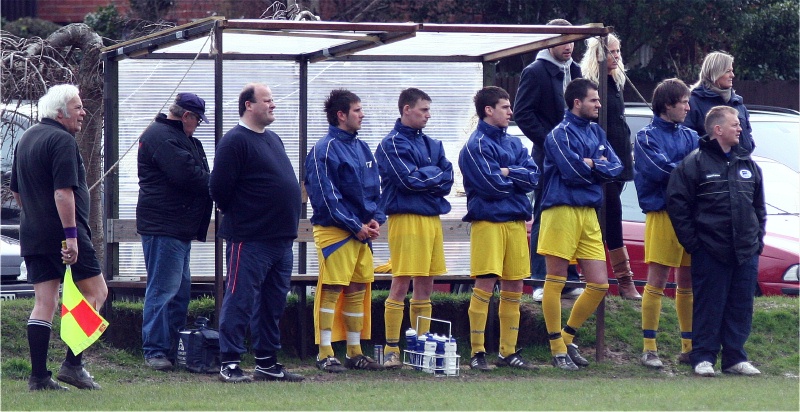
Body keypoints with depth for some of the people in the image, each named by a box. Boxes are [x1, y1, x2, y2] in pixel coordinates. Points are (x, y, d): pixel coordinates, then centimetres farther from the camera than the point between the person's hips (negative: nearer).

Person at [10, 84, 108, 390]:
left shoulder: (26, 139, 17)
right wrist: (71, 235, -22)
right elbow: (63, 193, -21)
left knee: (44, 302, 6)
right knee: (95, 291, 1)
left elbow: (16, 192, 25)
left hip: (32, 236, 8)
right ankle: (72, 363, -5)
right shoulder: (62, 141, -12)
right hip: (61, 233, -8)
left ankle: (38, 376, 1)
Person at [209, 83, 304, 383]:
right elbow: (219, 189, -15)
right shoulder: (235, 141, -11)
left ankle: (267, 363, 18)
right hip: (249, 241, -9)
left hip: (281, 240, 9)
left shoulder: (273, 140, 18)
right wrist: (236, 215, -2)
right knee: (240, 301, -6)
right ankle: (229, 364, -3)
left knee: (273, 304, 12)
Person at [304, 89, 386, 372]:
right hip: (335, 231, -8)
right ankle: (325, 354, -4)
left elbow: (374, 188, 19)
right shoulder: (325, 150, -10)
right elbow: (326, 197, -14)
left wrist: (375, 219, 1)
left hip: (362, 231, 8)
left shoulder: (361, 148, 15)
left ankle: (355, 352, 16)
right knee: (331, 290, -6)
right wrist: (356, 226, -14)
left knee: (358, 291, 10)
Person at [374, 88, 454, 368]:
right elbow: (410, 179, -15)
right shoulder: (392, 144, -4)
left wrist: (425, 179, -9)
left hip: (433, 218, 7)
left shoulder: (432, 145, 18)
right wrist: (435, 176, 0)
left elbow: (448, 178, 7)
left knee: (425, 287, 8)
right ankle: (392, 350, -7)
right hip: (407, 218, -7)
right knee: (401, 284, -8)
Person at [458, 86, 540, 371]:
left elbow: (533, 176, 3)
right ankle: (477, 352, -5)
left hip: (516, 221, 7)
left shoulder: (514, 144, 16)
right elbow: (491, 184, -16)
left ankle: (508, 351, 14)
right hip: (488, 221, -7)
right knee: (485, 285, -8)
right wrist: (517, 177, 0)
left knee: (514, 289, 8)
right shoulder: (476, 145, -7)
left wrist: (506, 173, -11)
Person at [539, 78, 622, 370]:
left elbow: (615, 168, 6)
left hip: (589, 212, 7)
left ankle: (567, 337, 20)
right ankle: (558, 349, 4)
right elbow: (573, 171, -18)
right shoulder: (560, 134, -7)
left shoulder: (596, 133, 16)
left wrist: (590, 165, -10)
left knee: (599, 285, 6)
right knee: (555, 282, -1)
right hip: (563, 211, -7)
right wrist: (598, 166, -2)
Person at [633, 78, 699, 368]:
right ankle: (649, 348, -4)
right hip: (662, 212, -6)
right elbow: (657, 169, -16)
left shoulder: (691, 136, 17)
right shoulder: (647, 137, -1)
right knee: (656, 281, -6)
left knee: (688, 284, 8)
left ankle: (689, 346, 14)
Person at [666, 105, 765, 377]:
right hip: (710, 251, -5)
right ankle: (703, 357, 5)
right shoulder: (695, 163, -5)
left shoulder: (748, 165, 14)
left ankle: (735, 358, 13)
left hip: (746, 252, 5)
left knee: (741, 306, 6)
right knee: (708, 305, -2)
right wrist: (692, 242, -9)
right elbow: (676, 202, -6)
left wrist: (758, 239, 12)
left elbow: (759, 206, 21)